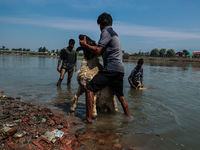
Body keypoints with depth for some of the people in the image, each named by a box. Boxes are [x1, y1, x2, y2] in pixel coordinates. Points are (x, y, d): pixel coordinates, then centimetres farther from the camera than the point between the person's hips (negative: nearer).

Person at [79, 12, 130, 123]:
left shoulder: (106, 32, -3)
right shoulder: (114, 33, 25)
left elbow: (98, 51, -11)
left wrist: (84, 45, 1)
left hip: (111, 68, -9)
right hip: (120, 69, 10)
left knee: (89, 88, -8)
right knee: (120, 96, 19)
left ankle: (89, 118, -9)